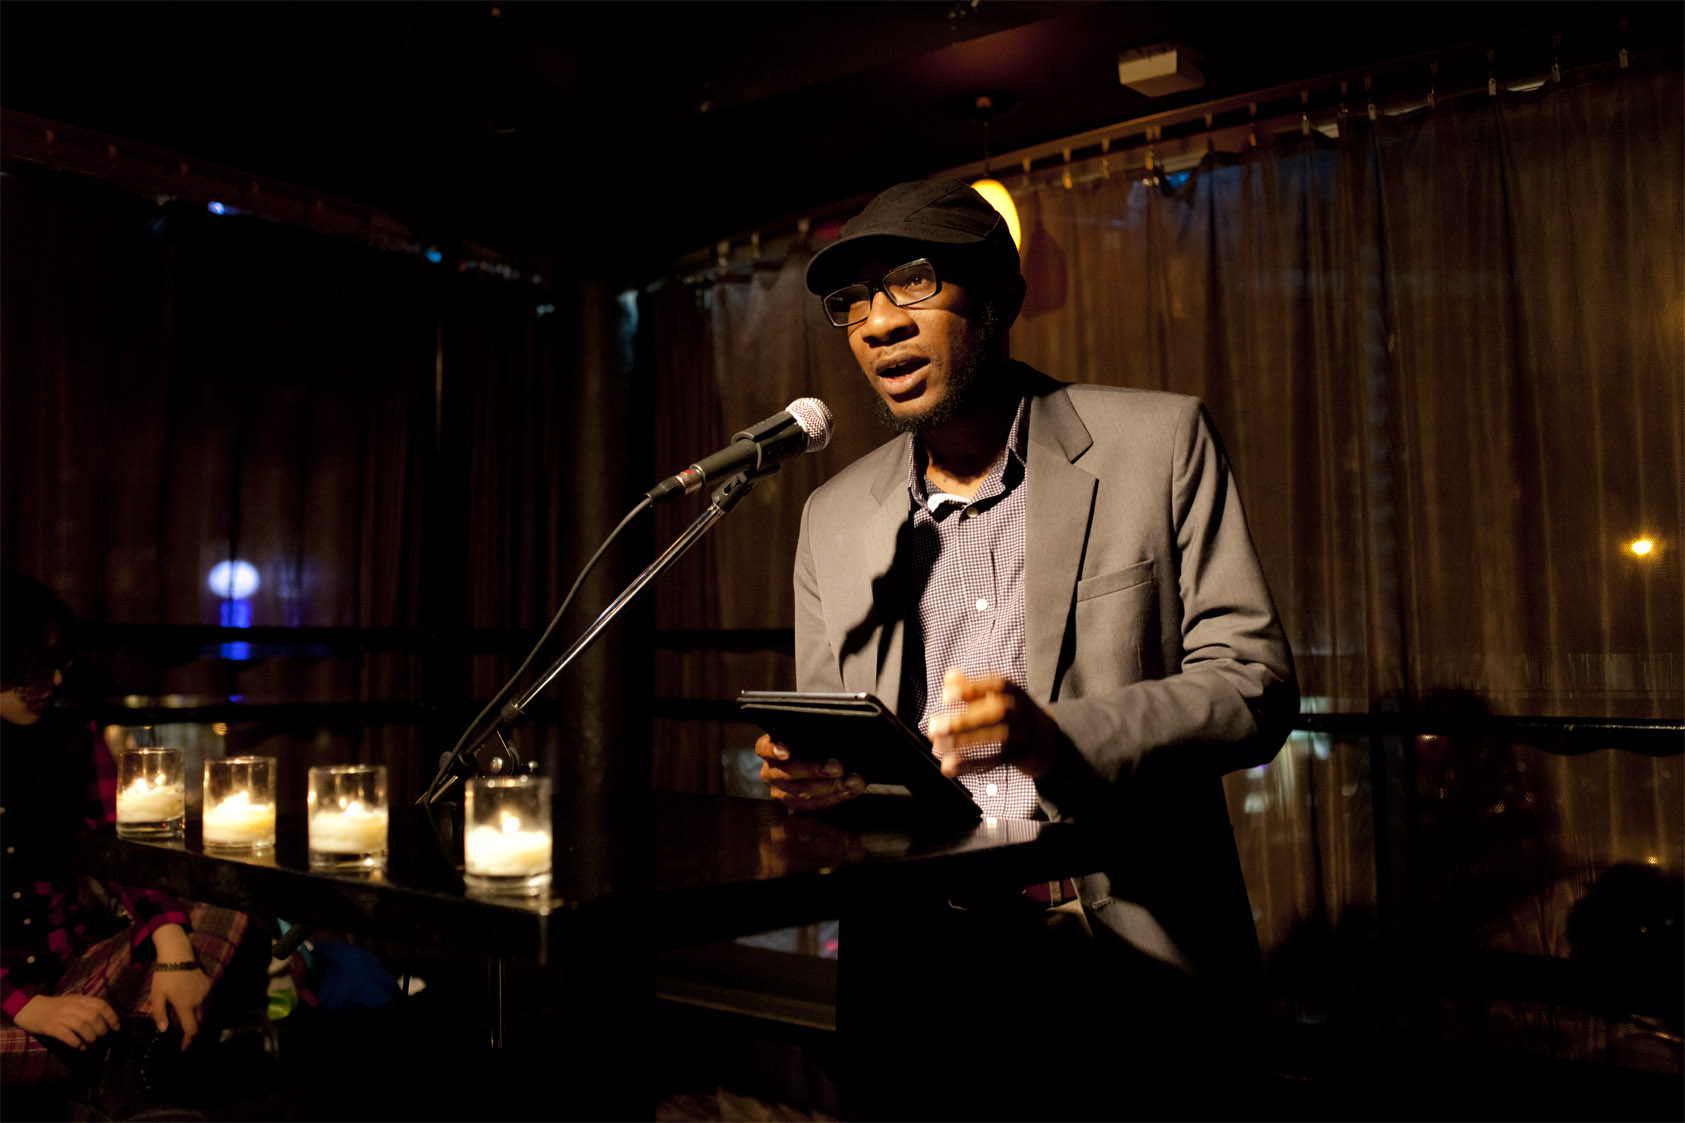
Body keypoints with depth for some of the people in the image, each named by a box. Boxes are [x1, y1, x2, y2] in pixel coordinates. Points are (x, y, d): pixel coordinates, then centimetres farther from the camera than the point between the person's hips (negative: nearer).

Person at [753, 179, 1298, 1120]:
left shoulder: (1159, 442, -1)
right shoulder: (834, 516, 10)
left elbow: (1256, 685, -6)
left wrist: (1060, 737, -23)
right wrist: (811, 776, -10)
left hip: (1122, 970, -2)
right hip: (917, 972, 3)